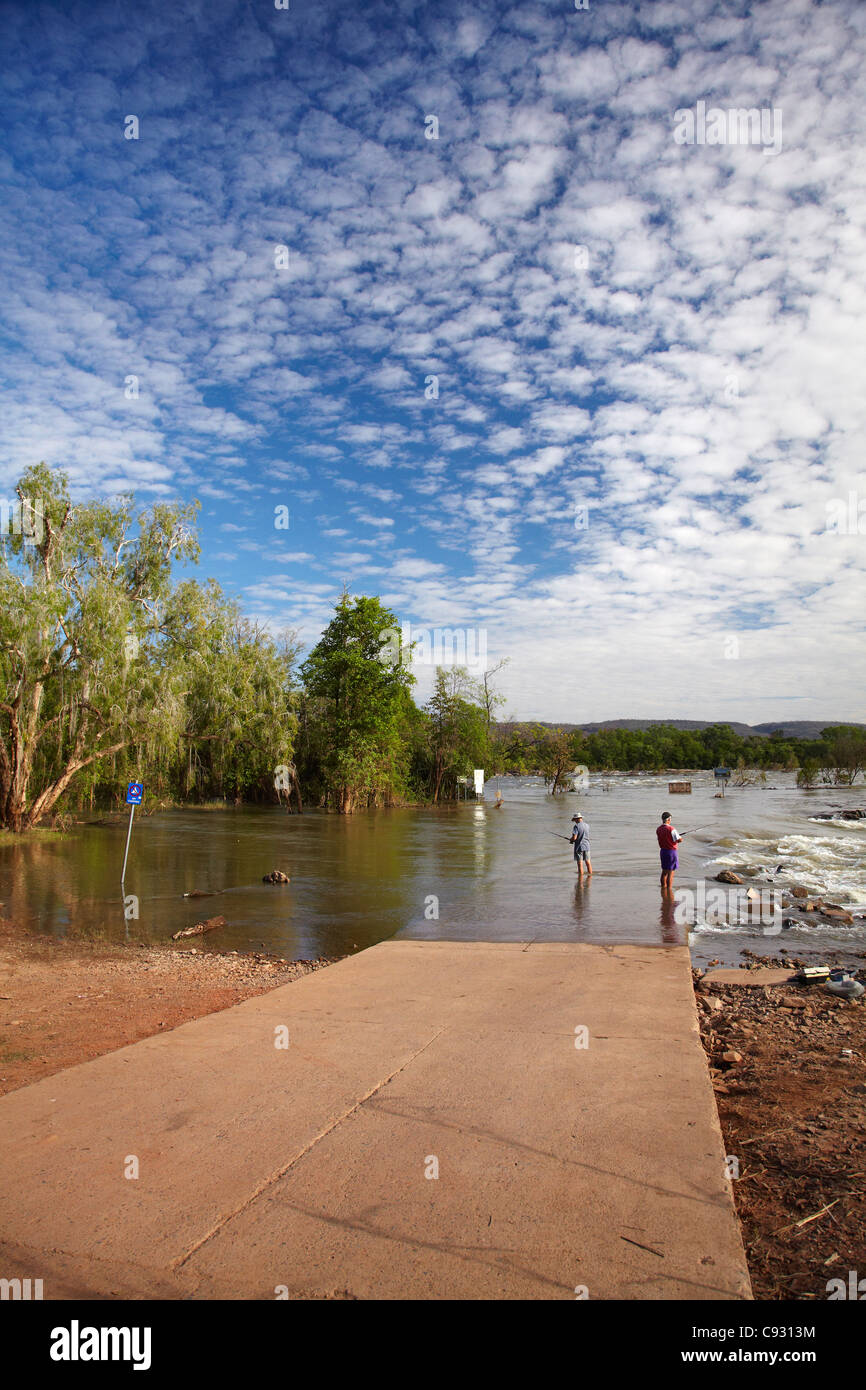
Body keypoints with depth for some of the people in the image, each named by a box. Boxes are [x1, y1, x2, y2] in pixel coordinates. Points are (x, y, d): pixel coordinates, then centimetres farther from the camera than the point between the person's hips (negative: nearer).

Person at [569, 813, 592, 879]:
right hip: (587, 846, 6)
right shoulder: (587, 825, 6)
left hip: (579, 847, -6)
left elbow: (574, 838, -21)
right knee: (588, 863, 13)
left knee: (580, 864, -2)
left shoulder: (576, 826, -14)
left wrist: (570, 841, 2)